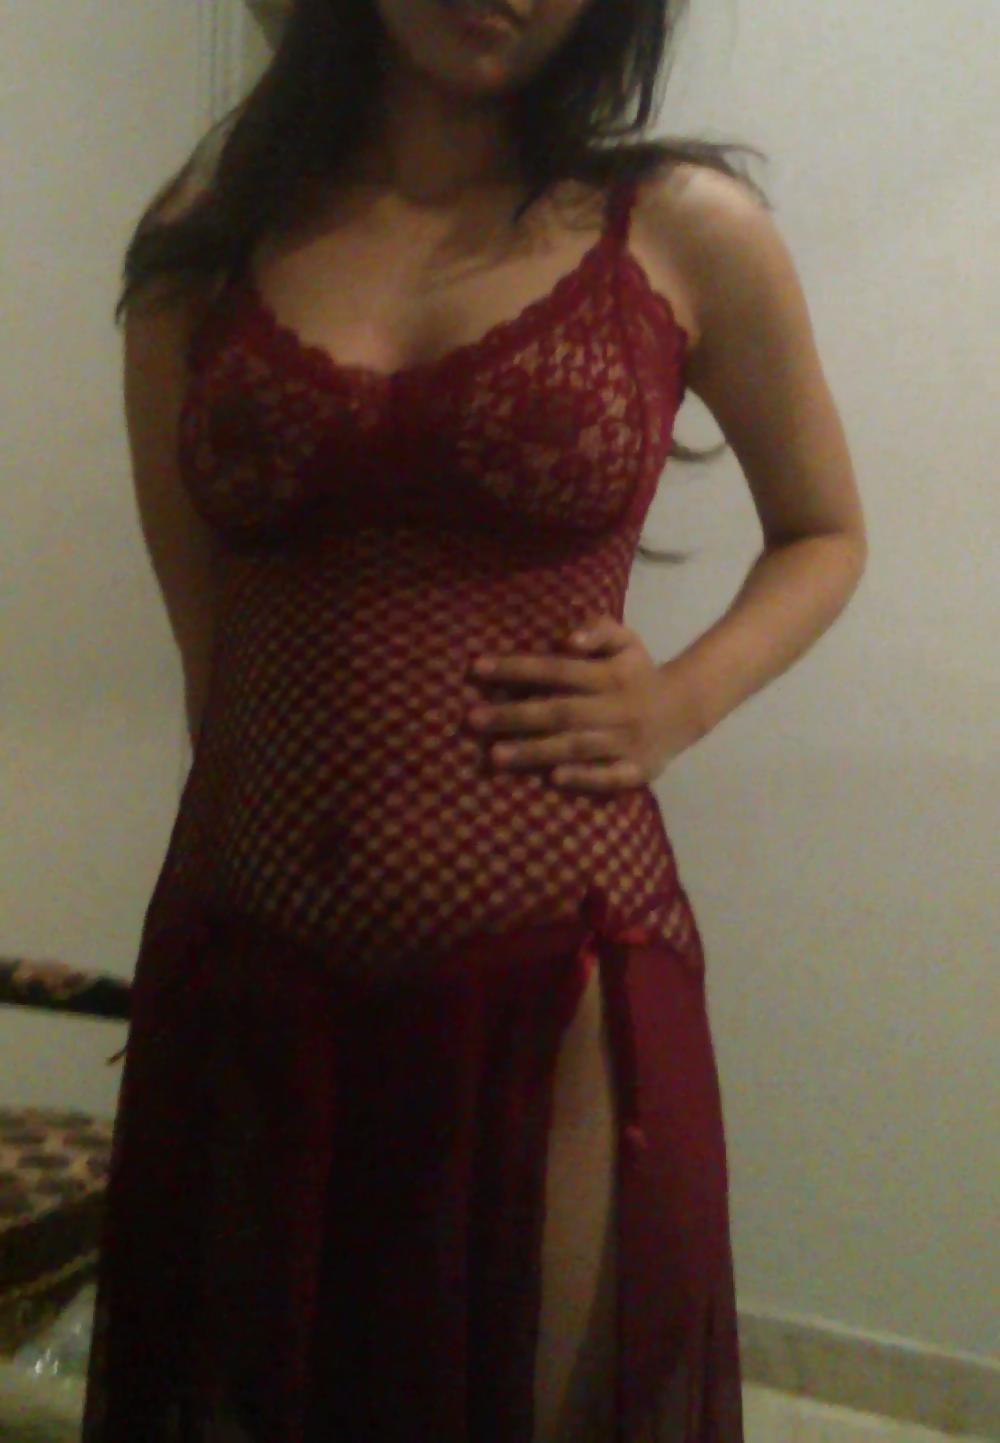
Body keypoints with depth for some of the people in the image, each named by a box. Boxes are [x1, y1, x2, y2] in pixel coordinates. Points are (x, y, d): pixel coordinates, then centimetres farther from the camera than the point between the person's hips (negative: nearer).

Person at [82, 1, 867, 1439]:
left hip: (555, 980, -2)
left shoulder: (686, 229, 0)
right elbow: (209, 646, 8)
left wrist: (680, 702, -4)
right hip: (251, 980, 3)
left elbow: (824, 533, 13)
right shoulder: (203, 239, 5)